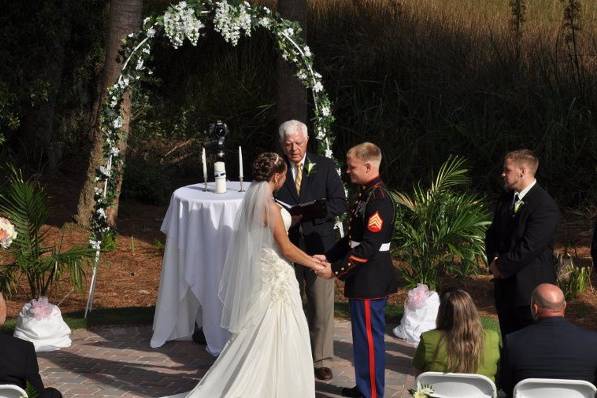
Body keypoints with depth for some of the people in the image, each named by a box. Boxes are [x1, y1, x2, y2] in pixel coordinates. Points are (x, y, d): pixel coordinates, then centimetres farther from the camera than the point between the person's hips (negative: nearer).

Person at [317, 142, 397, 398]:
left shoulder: (379, 200, -21)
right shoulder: (366, 194, 11)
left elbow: (368, 248, -24)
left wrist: (335, 269, -20)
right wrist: (328, 256, 9)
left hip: (370, 281, -10)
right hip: (362, 280, 10)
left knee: (370, 338, -1)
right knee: (363, 336, 19)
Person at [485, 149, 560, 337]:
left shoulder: (545, 206, -17)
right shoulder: (505, 200, 10)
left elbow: (528, 247, -22)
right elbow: (492, 234, 12)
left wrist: (501, 265, -13)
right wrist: (494, 260, -6)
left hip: (531, 285, -8)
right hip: (505, 283, 8)